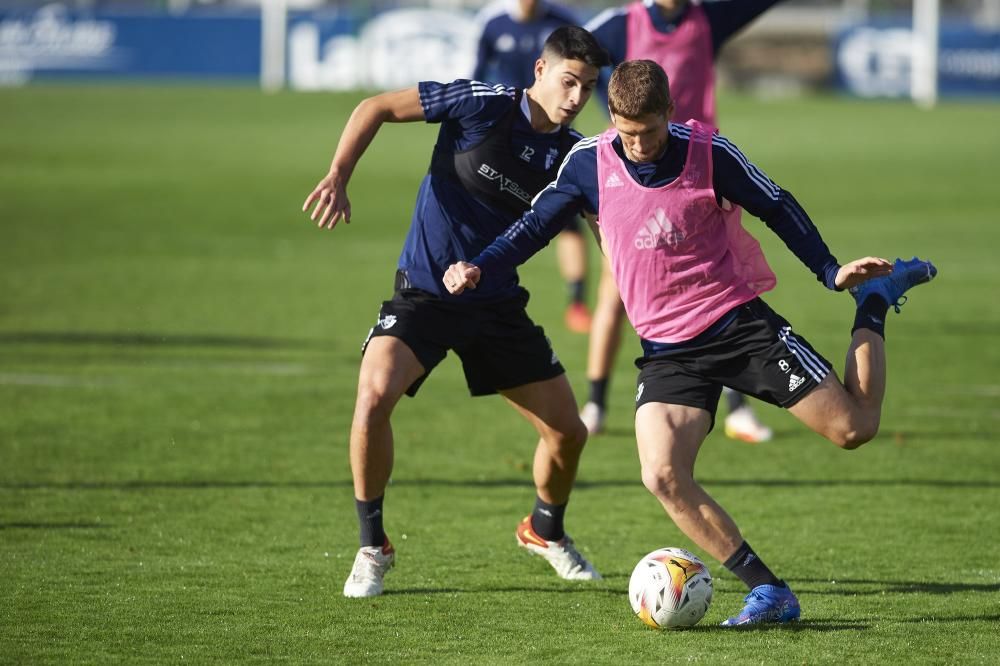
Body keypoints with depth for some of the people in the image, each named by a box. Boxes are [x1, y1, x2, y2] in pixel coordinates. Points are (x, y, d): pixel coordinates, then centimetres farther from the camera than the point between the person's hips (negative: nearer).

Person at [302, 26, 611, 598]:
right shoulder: (482, 106, -15)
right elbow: (375, 109, -9)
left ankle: (546, 530, 37)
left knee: (568, 432, 3)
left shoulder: (572, 155, -3)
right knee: (374, 396, -29)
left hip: (499, 304, 4)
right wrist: (338, 179, -19)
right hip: (424, 292, -4)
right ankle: (373, 547, -10)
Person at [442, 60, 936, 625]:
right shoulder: (589, 164, -5)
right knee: (663, 476, -22)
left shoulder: (709, 153, -11)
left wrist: (832, 272, -1)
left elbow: (778, 209, 2)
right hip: (668, 350, 2)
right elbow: (536, 225, 6)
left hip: (740, 323, -2)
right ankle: (769, 592, -13)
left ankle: (876, 302, 24)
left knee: (853, 427, -5)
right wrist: (479, 269, -9)